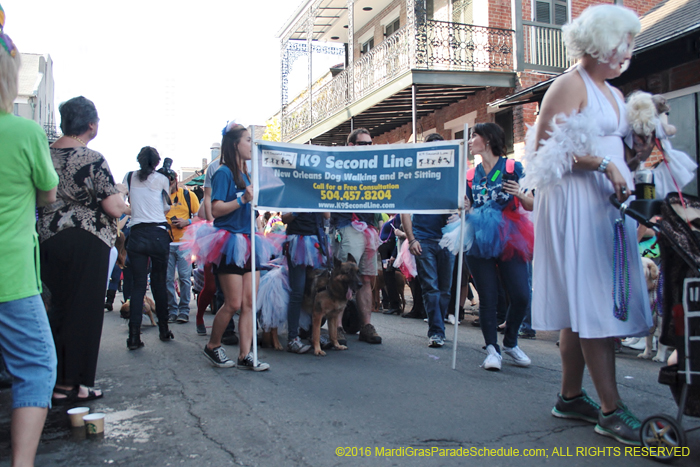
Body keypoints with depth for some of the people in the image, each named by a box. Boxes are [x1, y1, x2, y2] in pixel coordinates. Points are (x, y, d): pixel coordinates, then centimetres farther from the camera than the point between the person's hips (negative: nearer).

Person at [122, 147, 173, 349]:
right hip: (158, 233, -1)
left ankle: (134, 336, -6)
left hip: (136, 234, 1)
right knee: (159, 283, 9)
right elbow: (166, 207, 10)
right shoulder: (162, 179, 2)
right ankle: (164, 331, 18)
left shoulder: (129, 177, 7)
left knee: (138, 285, 1)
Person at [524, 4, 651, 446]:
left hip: (608, 202, 9)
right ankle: (611, 409, -4)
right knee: (593, 304, -8)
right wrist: (601, 165, -18)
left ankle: (571, 396, 17)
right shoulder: (570, 85, -5)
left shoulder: (614, 93, 22)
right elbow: (544, 149, -14)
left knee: (582, 304, 9)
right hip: (576, 202, -9)